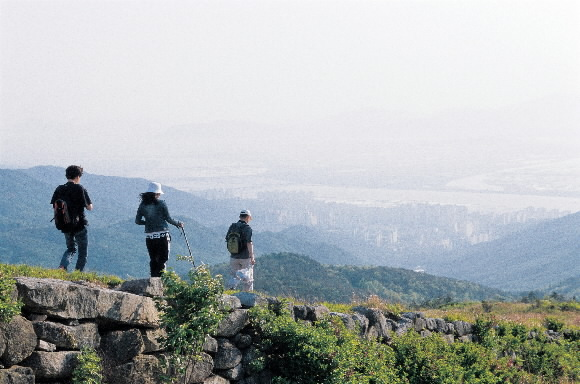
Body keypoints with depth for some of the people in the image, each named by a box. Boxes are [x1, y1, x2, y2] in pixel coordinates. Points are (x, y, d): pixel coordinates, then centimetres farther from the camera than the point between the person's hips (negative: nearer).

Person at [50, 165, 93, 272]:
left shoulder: (59, 189, 1)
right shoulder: (80, 189, -11)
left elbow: (54, 206, 2)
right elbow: (90, 207, -9)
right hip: (79, 224, -5)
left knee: (71, 248, 21)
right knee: (83, 252, 10)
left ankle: (62, 266, -2)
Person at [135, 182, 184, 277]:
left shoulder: (143, 205, 2)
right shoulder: (161, 203, -7)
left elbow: (137, 221, 4)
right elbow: (168, 219, -3)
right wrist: (178, 223, 14)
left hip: (149, 236, 3)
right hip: (162, 235, -3)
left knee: (153, 260, 14)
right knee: (162, 260, 1)